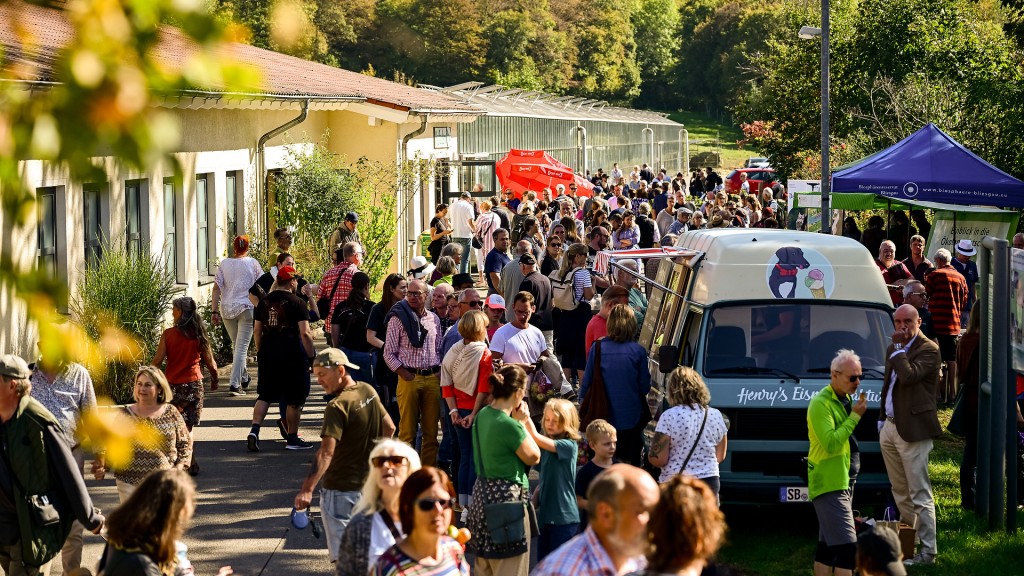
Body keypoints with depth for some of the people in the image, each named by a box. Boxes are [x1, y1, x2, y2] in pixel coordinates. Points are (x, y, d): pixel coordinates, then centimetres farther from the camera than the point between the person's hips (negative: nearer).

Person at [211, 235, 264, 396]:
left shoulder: (224, 264, 3)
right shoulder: (252, 263, -2)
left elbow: (216, 288, -1)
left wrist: (214, 311, 1)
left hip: (227, 309, 3)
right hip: (247, 308, -3)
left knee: (236, 345, 20)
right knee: (242, 348, -4)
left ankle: (244, 378, 32)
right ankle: (235, 384, -13)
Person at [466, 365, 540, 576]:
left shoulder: (482, 415, 4)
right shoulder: (509, 425, -22)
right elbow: (533, 457, -9)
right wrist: (522, 423, -4)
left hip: (483, 492, 9)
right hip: (507, 497, -9)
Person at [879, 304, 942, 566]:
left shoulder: (928, 349, -12)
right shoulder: (894, 349, 14)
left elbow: (907, 376, -27)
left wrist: (898, 348, -17)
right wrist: (882, 419, 20)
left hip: (913, 431, -8)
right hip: (890, 428, 8)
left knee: (919, 494, -6)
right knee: (900, 492, 17)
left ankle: (928, 551, -3)